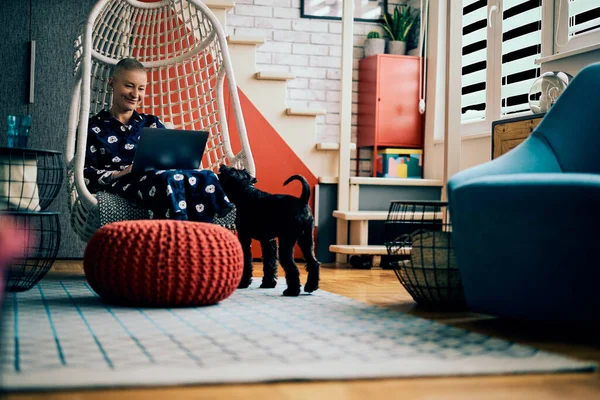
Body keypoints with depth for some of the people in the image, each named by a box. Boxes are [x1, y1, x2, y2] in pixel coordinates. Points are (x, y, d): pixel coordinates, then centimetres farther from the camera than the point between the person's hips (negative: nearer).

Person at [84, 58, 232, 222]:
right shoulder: (93, 128, 16)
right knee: (170, 179, -38)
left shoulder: (152, 123, 28)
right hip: (122, 184, -4)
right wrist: (119, 174, -14)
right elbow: (85, 176, 3)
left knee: (206, 177, -30)